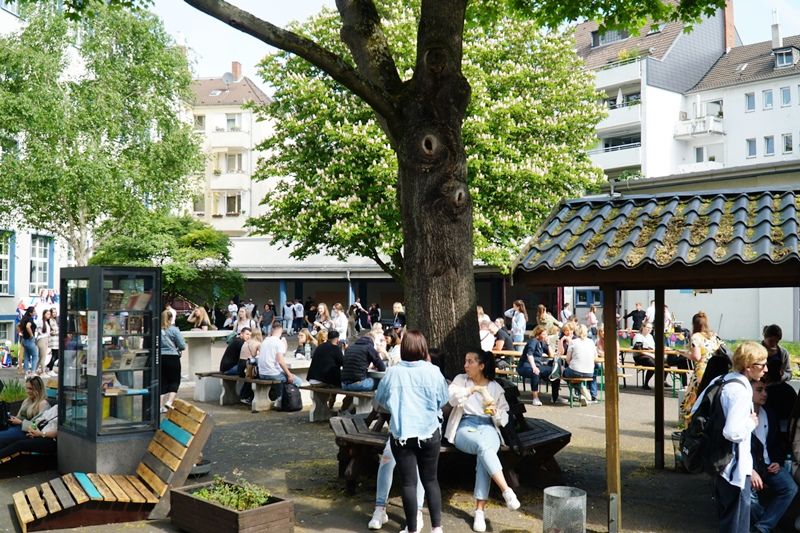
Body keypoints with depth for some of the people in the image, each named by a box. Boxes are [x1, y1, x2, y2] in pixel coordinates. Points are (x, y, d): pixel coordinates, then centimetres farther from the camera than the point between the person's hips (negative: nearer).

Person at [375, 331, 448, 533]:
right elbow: (443, 400, 5)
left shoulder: (392, 372, -6)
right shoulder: (433, 372, -8)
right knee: (431, 480, 14)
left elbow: (380, 400, 8)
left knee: (408, 482, 6)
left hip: (401, 435, 0)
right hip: (429, 433, 1)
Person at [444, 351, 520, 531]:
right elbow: (452, 397, -13)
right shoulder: (460, 379, 10)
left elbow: (504, 419, 13)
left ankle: (480, 510, -34)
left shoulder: (496, 387, 14)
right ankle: (507, 491, -41)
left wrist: (496, 413, -9)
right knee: (483, 445, -36)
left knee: (484, 450, -34)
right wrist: (474, 389, -23)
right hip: (465, 428, -1)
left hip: (488, 428, 1)